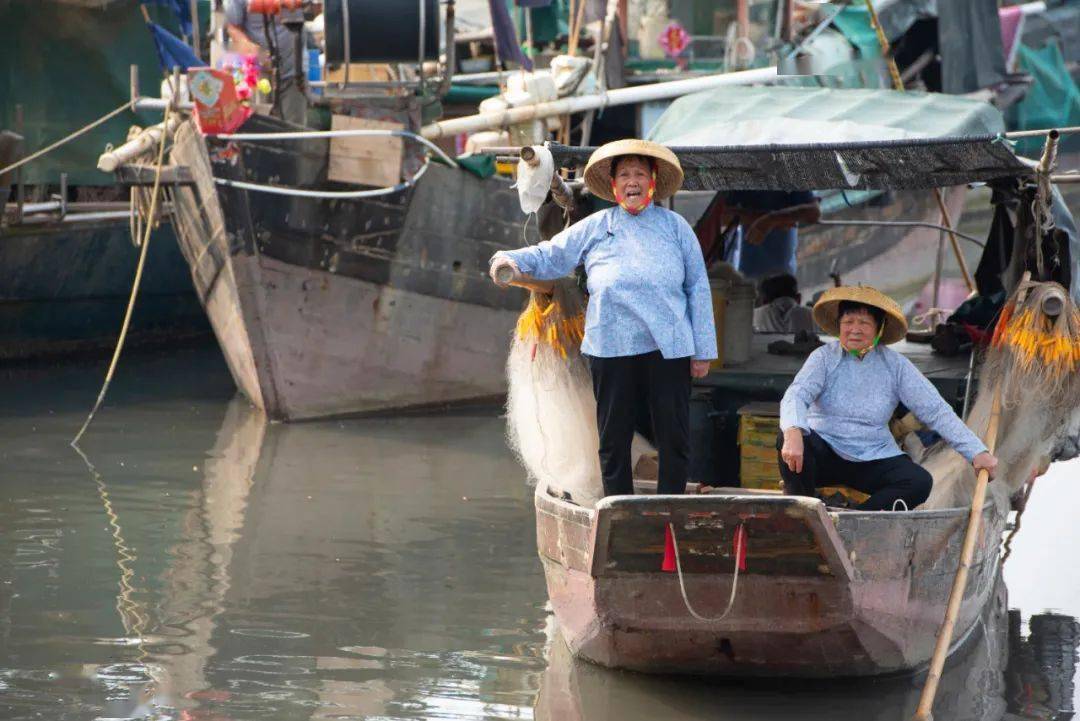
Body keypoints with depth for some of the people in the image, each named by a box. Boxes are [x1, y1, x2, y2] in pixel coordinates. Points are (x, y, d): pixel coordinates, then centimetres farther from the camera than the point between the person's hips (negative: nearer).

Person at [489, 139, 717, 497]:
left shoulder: (675, 226, 12)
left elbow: (698, 287, 10)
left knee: (674, 438, 0)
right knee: (614, 440, 5)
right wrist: (512, 259, -7)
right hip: (611, 348, 1)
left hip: (668, 348, -1)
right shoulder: (595, 227, 14)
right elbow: (551, 256, 15)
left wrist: (703, 350, 5)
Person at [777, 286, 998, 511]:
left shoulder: (895, 365, 1)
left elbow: (935, 410, -2)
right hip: (825, 452, -1)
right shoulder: (825, 357, -3)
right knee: (789, 440, -32)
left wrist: (977, 452, -11)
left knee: (920, 482, -25)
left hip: (873, 459, 2)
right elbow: (796, 395, -19)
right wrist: (793, 433, -43)